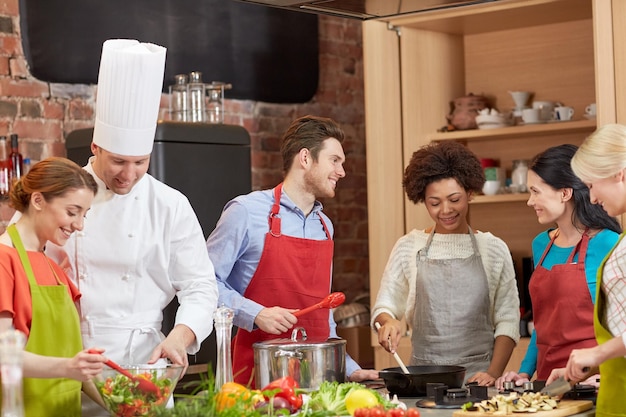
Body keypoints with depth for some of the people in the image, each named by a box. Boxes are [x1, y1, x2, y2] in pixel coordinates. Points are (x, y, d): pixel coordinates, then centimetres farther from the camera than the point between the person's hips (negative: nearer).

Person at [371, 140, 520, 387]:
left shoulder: (494, 249, 10)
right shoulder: (408, 247, 10)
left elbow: (508, 320, 8)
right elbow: (384, 305, 9)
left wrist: (493, 373, -4)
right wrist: (389, 321, -13)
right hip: (423, 376, 0)